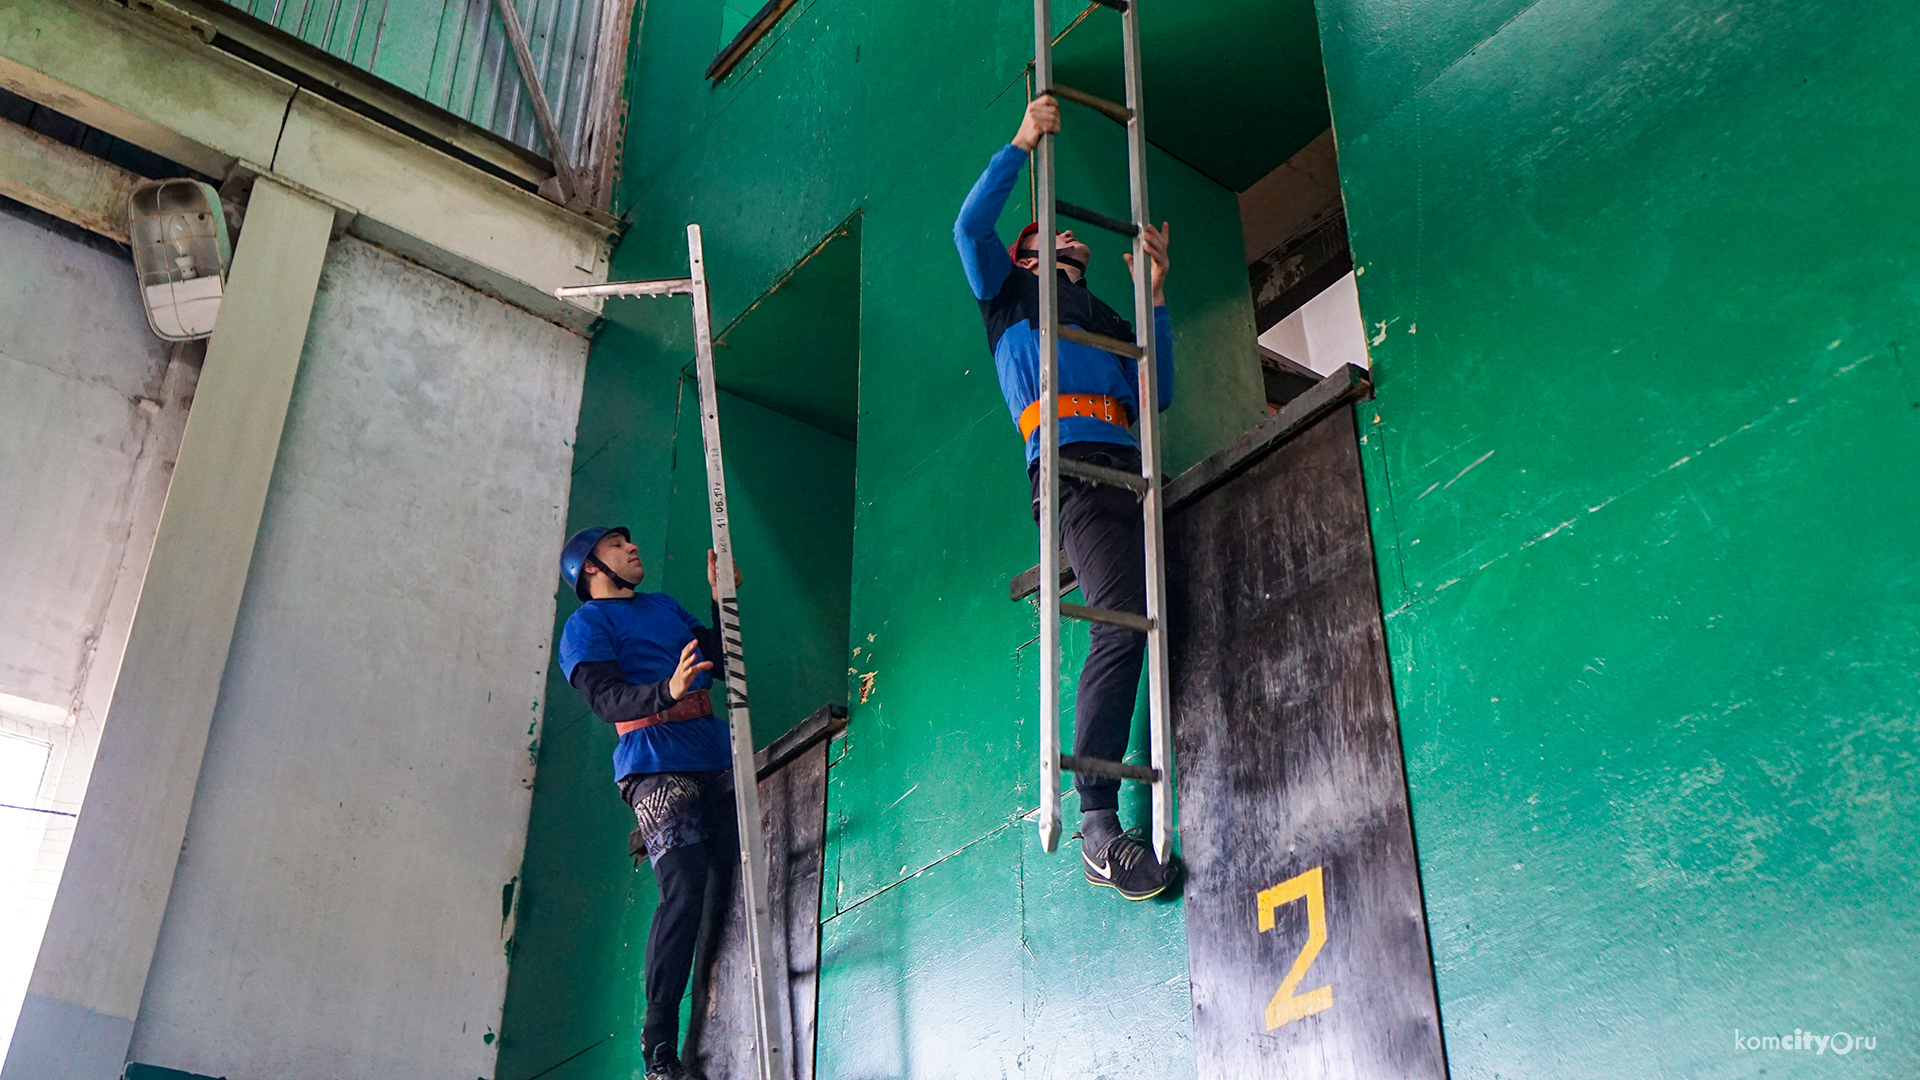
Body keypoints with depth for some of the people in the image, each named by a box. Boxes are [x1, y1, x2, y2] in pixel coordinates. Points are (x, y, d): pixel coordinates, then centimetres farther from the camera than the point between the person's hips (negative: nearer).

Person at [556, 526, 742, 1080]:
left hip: (715, 755, 7)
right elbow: (606, 699, -9)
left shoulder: (664, 606, 28)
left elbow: (719, 660, 24)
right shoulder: (585, 625, 6)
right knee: (683, 892, -18)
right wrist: (667, 691, -27)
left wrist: (723, 597, 13)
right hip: (656, 767, -6)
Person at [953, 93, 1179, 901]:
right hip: (1069, 462, -6)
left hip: (1123, 468, 6)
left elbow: (1156, 392, 24)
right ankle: (1098, 825, -25)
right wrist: (1022, 144, 11)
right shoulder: (1010, 291, 25)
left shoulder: (1104, 317, 38)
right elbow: (970, 225, 8)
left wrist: (1155, 293, 22)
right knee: (1122, 623, -23)